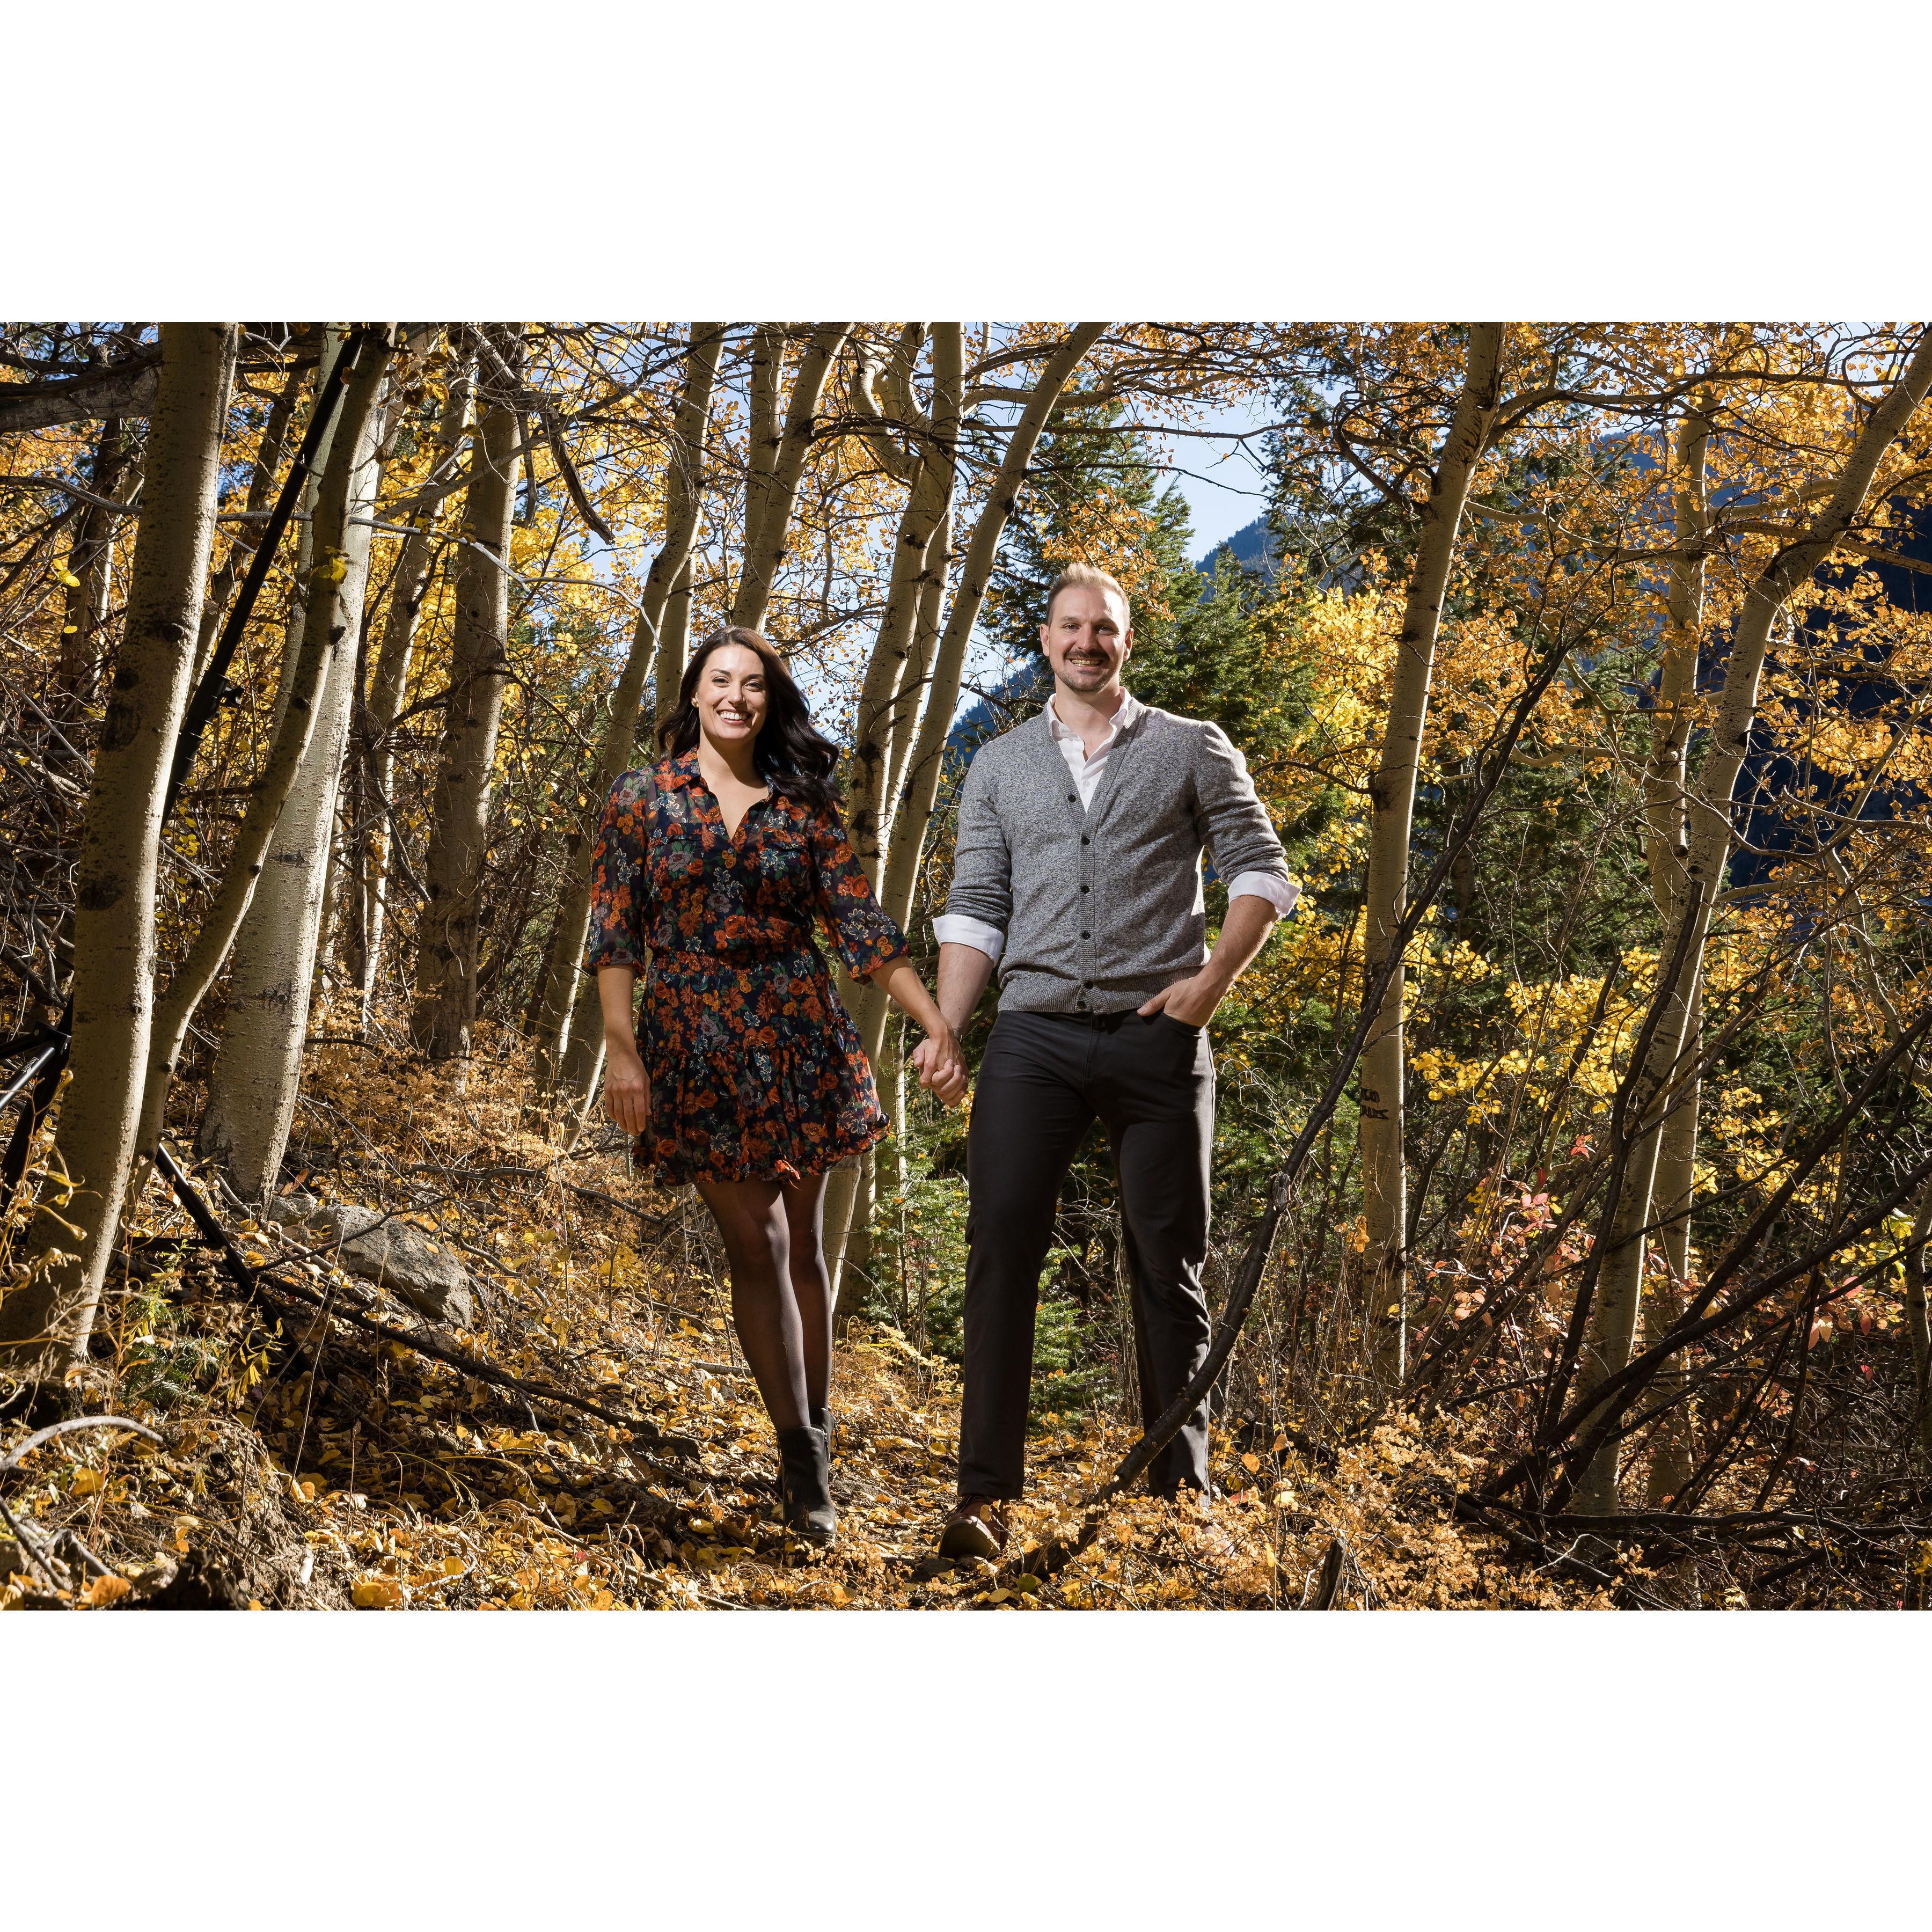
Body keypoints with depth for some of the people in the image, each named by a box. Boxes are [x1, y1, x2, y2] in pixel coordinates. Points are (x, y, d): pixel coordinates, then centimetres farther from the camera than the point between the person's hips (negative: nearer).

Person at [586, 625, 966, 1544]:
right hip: (697, 1048, -2)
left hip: (802, 1043, 2)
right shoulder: (640, 800, 4)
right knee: (755, 1242, -6)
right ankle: (801, 1456, -3)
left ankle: (811, 1442, 17)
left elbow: (864, 928, 4)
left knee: (801, 1241, 6)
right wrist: (620, 1047, -13)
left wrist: (938, 1024, -4)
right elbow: (614, 938, -1)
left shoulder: (805, 808, 7)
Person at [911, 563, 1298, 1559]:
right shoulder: (998, 766, 15)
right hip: (1035, 1037, 1)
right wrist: (943, 1026, -4)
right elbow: (974, 907, 9)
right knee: (1001, 1242, -8)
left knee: (1168, 1261, 3)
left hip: (1156, 1035, -1)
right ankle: (986, 1490, -6)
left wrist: (1215, 976, -8)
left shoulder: (1192, 751, 9)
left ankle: (1183, 1492, 13)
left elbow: (1262, 871, 7)